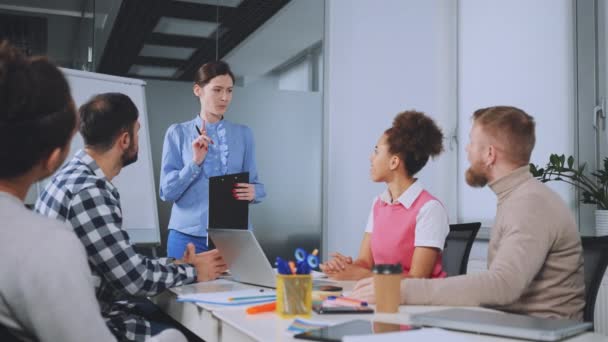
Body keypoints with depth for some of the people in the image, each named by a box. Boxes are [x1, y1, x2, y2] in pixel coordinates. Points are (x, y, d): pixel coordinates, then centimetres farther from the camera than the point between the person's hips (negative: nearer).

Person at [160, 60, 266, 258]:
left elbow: (254, 184, 6)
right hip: (189, 235, -1)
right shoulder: (177, 133, 2)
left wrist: (252, 192, -17)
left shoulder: (243, 134, 7)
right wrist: (195, 161, -15)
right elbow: (167, 192, -2)